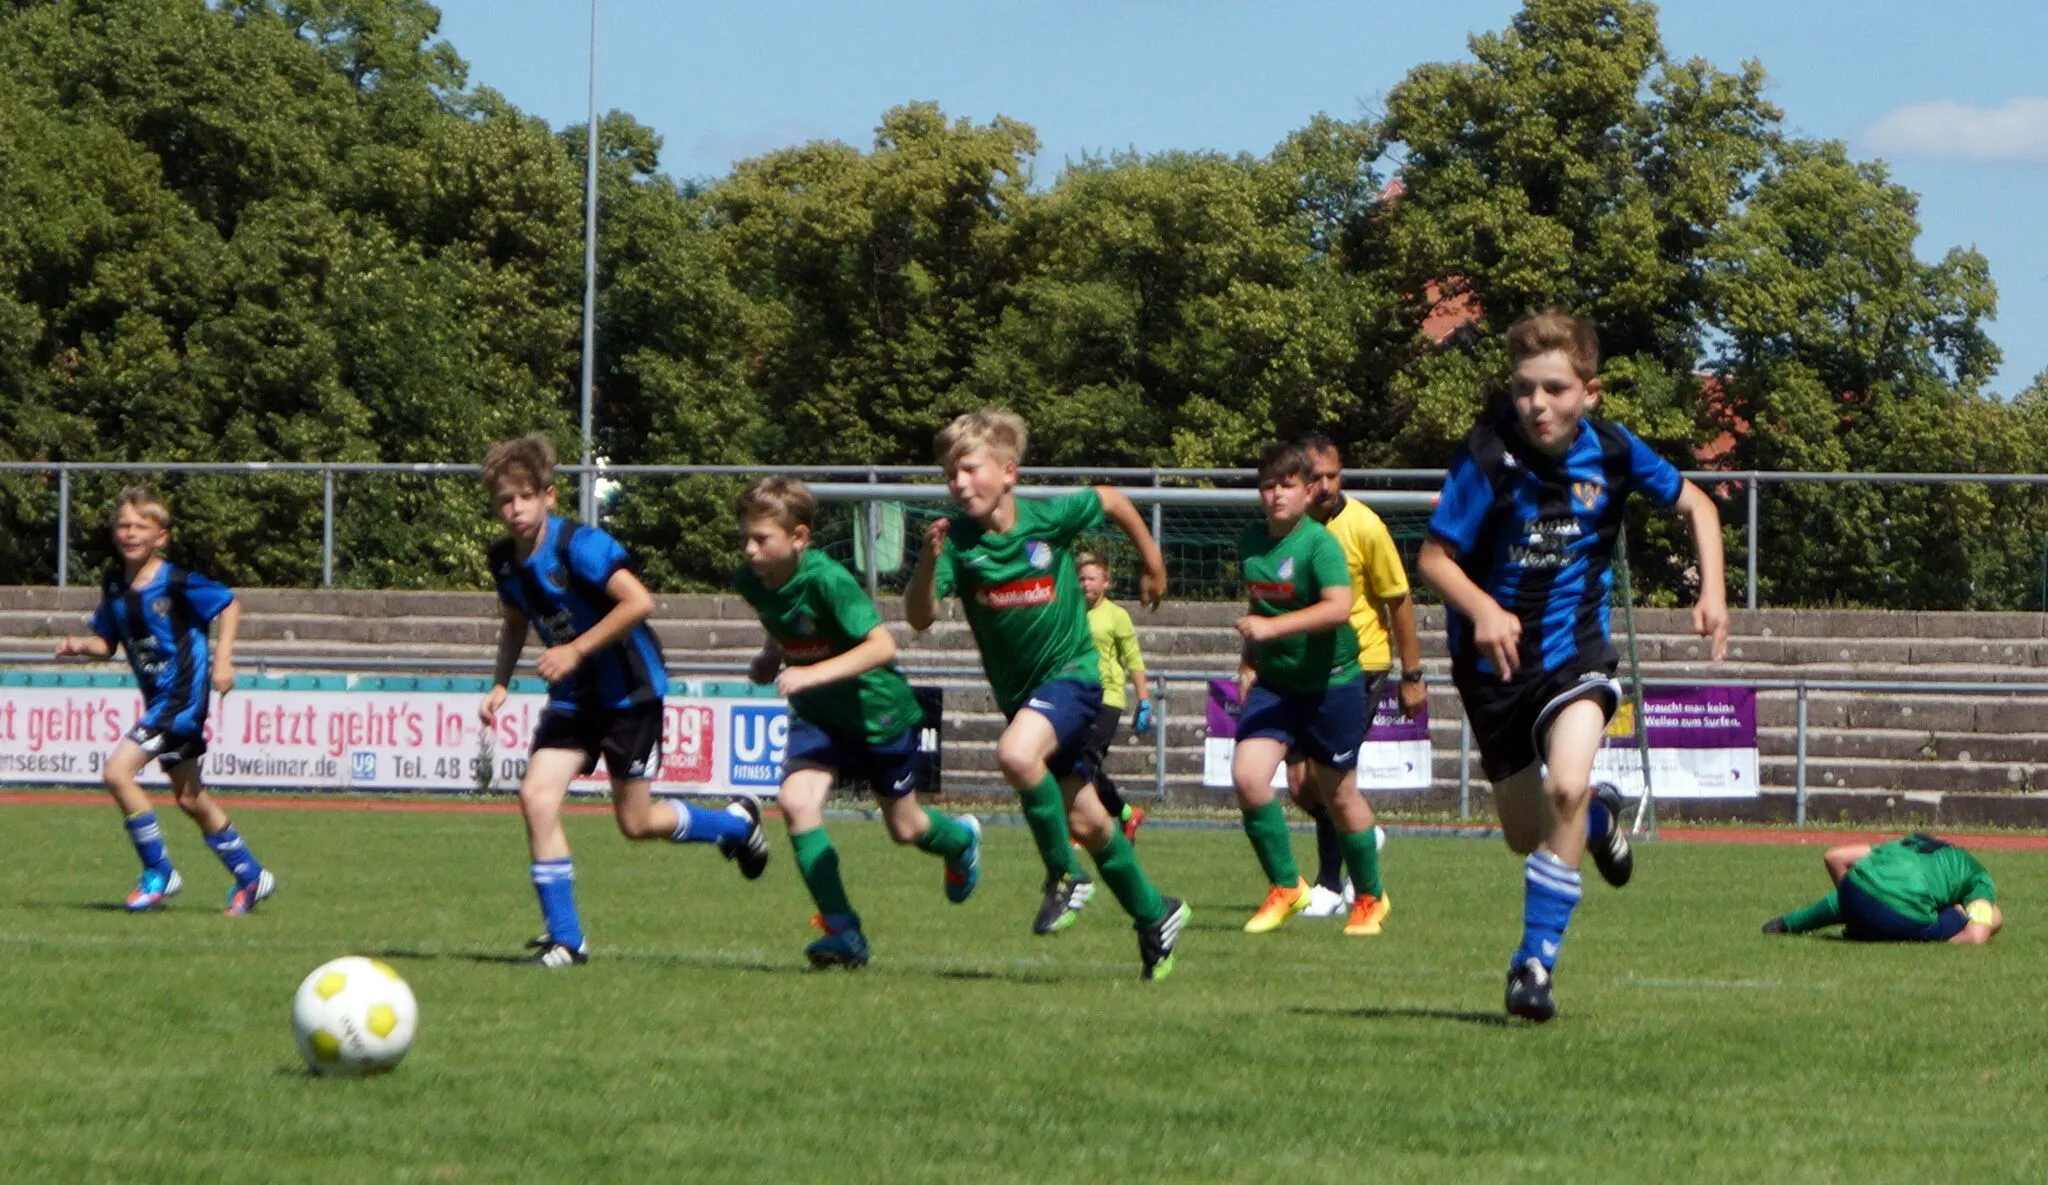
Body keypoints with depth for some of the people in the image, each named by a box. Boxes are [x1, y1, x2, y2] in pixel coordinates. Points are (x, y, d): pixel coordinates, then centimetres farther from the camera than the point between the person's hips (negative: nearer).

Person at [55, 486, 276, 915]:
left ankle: (159, 874, -5)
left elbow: (230, 605, -5)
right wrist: (82, 646, -9)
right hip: (157, 698, 8)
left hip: (183, 695, -8)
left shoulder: (176, 583, -15)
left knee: (118, 772, -17)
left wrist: (223, 658, -14)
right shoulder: (115, 587, 4)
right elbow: (107, 642, 12)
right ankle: (250, 876, 31)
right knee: (190, 798, 16)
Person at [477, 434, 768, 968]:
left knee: (636, 822, 1)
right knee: (536, 796, -12)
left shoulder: (578, 545, -23)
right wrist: (500, 684, 5)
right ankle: (564, 939, -4)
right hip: (574, 697, 6)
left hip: (630, 688, -6)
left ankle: (736, 823, 31)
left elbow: (639, 602, -29)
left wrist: (575, 651, -27)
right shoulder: (505, 559, 0)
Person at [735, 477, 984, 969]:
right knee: (796, 801, -21)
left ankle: (962, 839, 51)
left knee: (903, 827, 13)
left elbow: (882, 646, -38)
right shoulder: (751, 581, -10)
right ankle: (843, 931, -16)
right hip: (816, 714, 5)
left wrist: (813, 674, -44)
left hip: (878, 711, -5)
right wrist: (769, 658, -2)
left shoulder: (827, 580, -31)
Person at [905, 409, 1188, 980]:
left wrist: (1153, 564, 16)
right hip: (1018, 690, 5)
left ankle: (1065, 876, -14)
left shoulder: (1050, 519, -15)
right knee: (1084, 819, 12)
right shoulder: (958, 540, -11)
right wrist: (928, 561, -39)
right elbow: (920, 617, -22)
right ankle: (1155, 915, 31)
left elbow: (1112, 501, 5)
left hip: (1071, 671, -5)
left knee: (1017, 754, -33)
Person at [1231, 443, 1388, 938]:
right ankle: (1285, 887, 1)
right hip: (1272, 682, 5)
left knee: (1337, 793, 7)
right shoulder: (1251, 542, 4)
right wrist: (1248, 664, 14)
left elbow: (1338, 608, -32)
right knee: (1247, 773, -15)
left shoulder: (1319, 543, -17)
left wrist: (1272, 628, -38)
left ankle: (1370, 897, 29)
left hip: (1330, 683, -5)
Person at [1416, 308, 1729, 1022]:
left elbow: (1695, 505, 9)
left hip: (1575, 649, 0)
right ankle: (1599, 818, 49)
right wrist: (1481, 609, -34)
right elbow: (1434, 557, -15)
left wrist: (1712, 593, -4)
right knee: (1527, 836, 12)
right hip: (1496, 661, 0)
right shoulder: (1489, 459, -19)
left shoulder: (1613, 453, -9)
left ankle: (1535, 964, -17)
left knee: (1566, 786, -27)